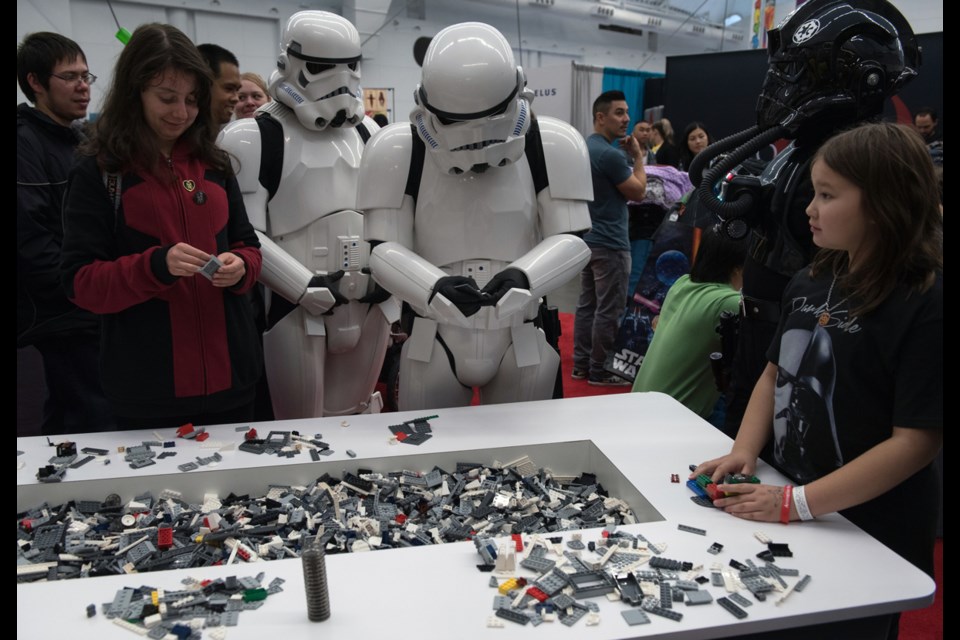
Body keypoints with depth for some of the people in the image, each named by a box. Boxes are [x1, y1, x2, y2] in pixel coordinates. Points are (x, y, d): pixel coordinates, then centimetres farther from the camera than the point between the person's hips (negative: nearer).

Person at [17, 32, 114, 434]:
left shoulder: (76, 140, 18)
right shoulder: (27, 144, -11)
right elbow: (31, 242, -20)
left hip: (89, 312, 9)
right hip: (66, 317, -9)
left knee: (66, 423, 17)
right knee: (97, 423, -6)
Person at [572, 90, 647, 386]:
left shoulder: (584, 147, 11)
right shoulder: (610, 154, -19)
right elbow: (638, 192, -11)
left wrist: (627, 156, 11)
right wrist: (638, 156, -2)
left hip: (588, 238, 10)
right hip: (610, 243, -10)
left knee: (587, 304, 13)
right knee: (608, 310, -2)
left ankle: (581, 364, 19)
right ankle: (599, 371, 5)